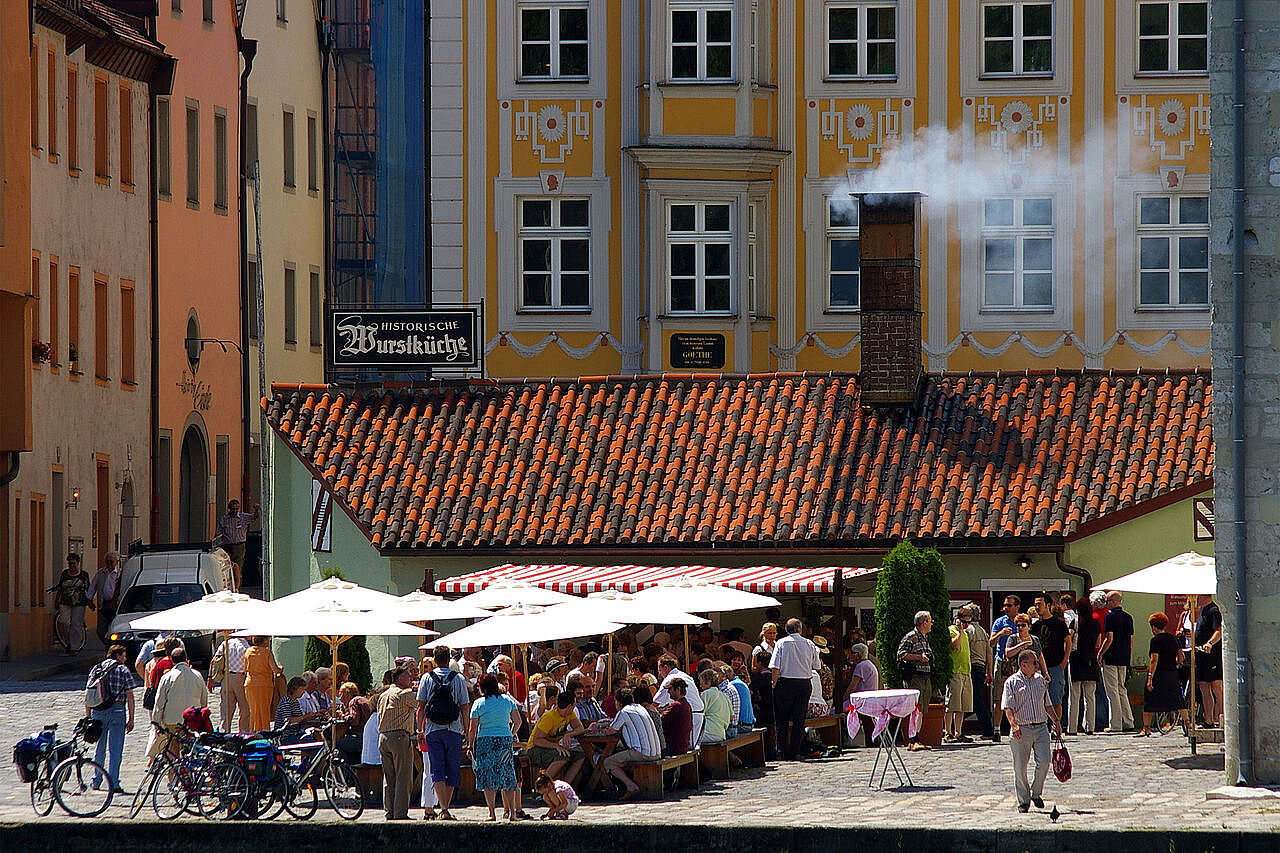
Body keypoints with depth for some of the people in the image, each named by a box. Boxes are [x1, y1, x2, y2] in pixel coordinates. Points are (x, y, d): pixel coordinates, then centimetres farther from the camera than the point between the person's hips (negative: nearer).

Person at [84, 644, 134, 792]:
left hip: (98, 712, 4)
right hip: (117, 710, -4)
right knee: (116, 749, 1)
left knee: (99, 748, 15)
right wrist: (131, 719, 0)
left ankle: (96, 782, 20)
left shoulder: (96, 669, 11)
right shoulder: (123, 670, 0)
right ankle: (114, 784, -3)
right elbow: (129, 696, -4)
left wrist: (88, 717, 13)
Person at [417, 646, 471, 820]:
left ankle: (443, 809, -15)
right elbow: (465, 708, -1)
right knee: (452, 770, 10)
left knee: (437, 771, -1)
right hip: (453, 730, -1)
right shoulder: (458, 679, -1)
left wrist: (420, 731, 7)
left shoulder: (427, 678, 2)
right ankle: (446, 808, 11)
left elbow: (420, 707, 1)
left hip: (432, 731, 1)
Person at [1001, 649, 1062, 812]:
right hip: (1021, 731, -4)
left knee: (1044, 762, -10)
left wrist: (1056, 721, 18)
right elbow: (1008, 708, -11)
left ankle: (1036, 793, 12)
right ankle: (1023, 800, 12)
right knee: (1020, 767, 0)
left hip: (1041, 728, 4)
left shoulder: (1041, 680, 14)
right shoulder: (1012, 682, -3)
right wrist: (1014, 725, -26)